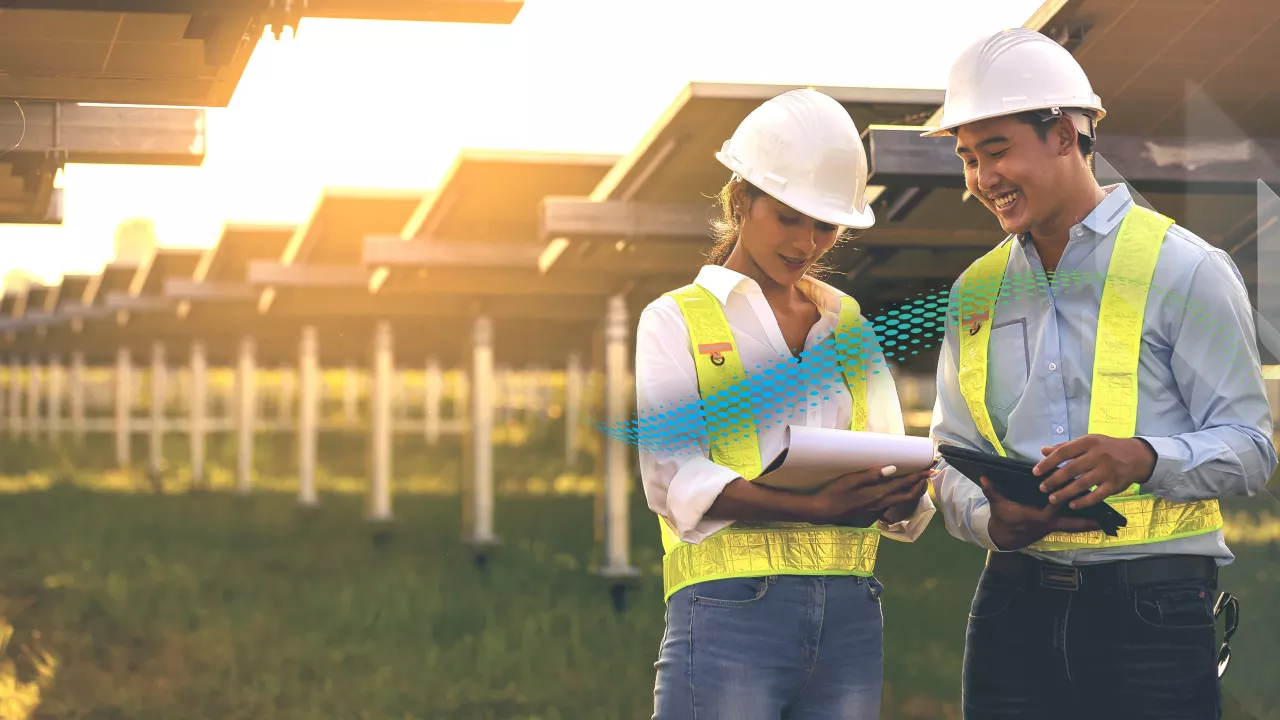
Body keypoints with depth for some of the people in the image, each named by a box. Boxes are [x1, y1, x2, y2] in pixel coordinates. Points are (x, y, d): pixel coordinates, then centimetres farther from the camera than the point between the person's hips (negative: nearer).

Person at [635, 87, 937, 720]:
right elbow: (674, 476, -8)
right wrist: (814, 508, -21)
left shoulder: (851, 325, 21)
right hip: (729, 613, -4)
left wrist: (900, 498, -10)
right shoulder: (675, 320, 6)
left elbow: (892, 459, 15)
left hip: (850, 615, 5)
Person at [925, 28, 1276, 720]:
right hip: (1013, 604, 4)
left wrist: (1143, 458, -22)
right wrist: (990, 519, -7)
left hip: (1152, 605, -4)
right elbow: (953, 457, 15)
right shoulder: (975, 292, 15)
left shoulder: (1185, 270, 0)